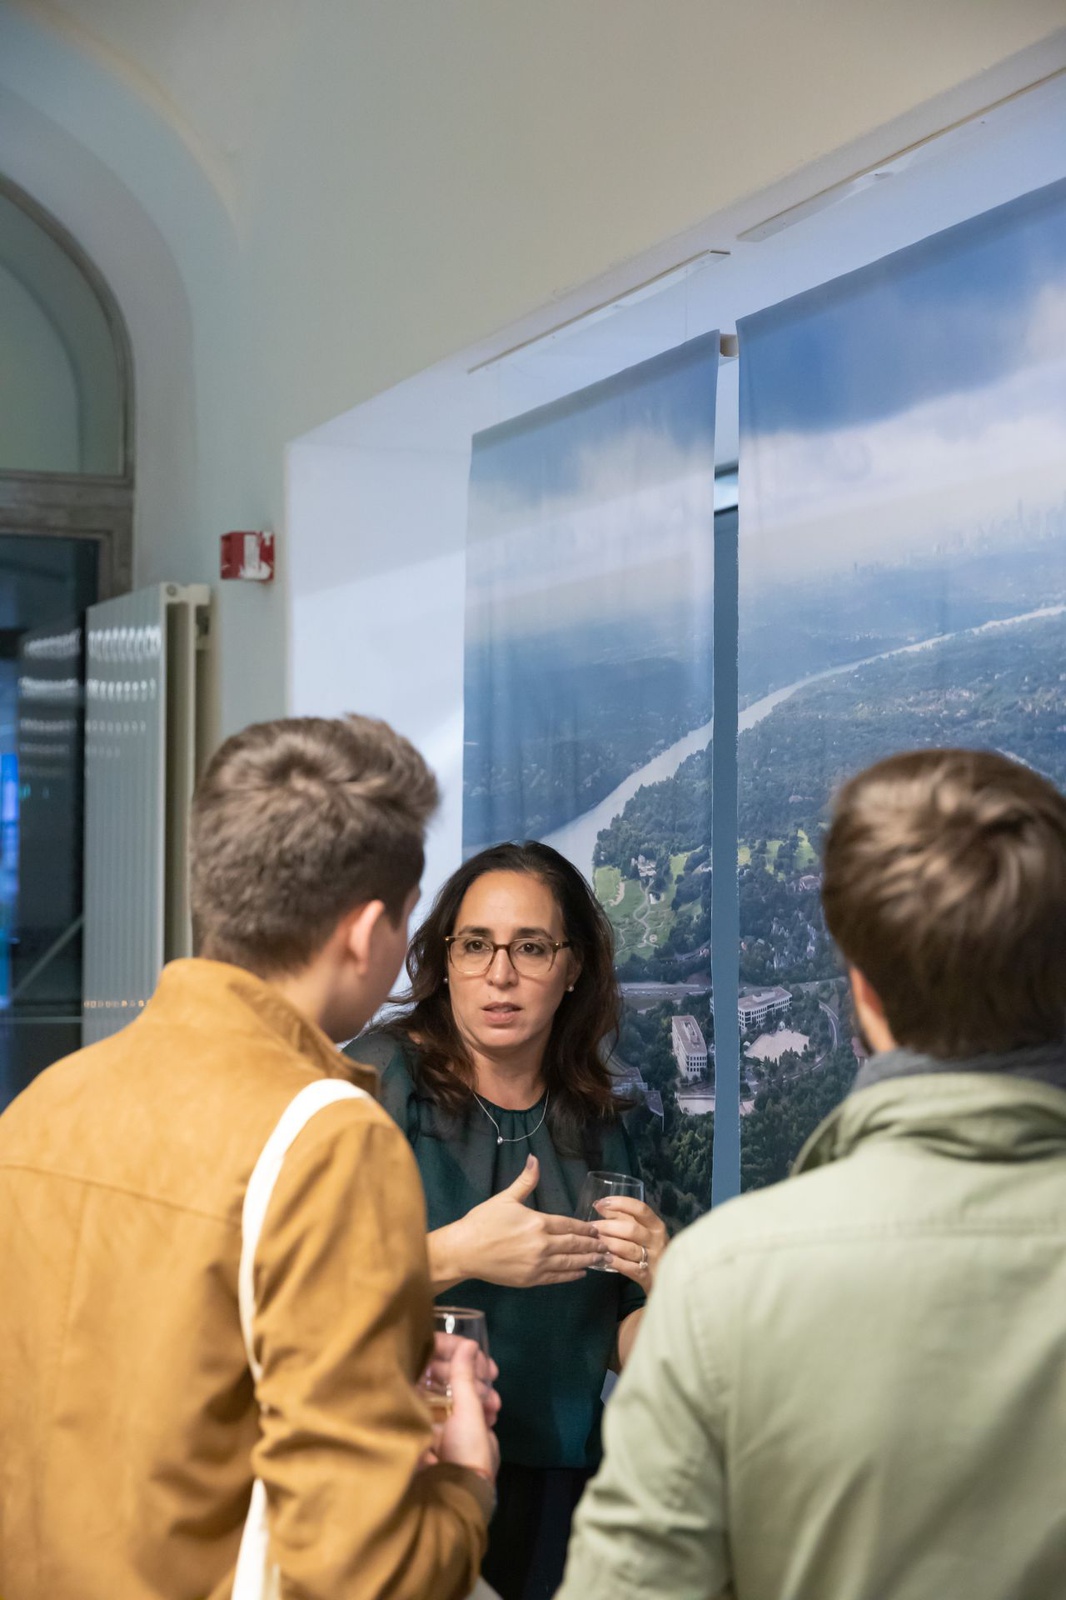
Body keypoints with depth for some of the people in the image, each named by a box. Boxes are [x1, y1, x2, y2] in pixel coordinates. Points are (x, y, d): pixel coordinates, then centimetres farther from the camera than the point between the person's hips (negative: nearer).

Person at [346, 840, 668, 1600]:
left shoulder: (596, 1128, 6)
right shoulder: (380, 1079, -9)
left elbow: (622, 1351, 11)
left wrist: (663, 1284, -9)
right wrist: (458, 1254, -25)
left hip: (548, 1487, 4)